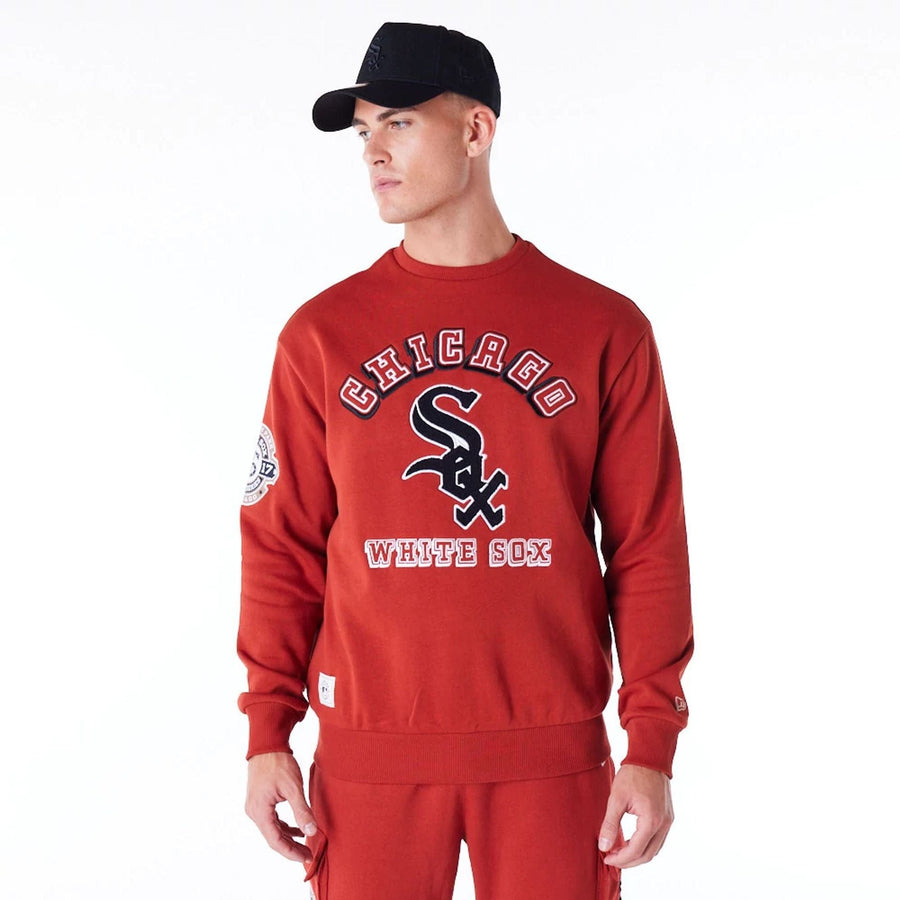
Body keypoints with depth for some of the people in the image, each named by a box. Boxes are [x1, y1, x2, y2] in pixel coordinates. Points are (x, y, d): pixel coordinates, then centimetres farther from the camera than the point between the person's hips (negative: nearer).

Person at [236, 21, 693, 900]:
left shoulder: (604, 331, 1)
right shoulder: (323, 334, 4)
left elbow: (648, 548, 1)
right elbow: (283, 545, 6)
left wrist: (652, 744, -4)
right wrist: (268, 731, 0)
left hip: (552, 756, 0)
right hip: (370, 756, 1)